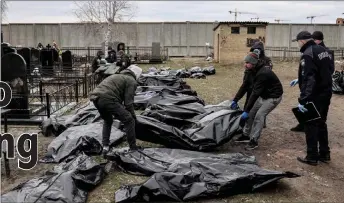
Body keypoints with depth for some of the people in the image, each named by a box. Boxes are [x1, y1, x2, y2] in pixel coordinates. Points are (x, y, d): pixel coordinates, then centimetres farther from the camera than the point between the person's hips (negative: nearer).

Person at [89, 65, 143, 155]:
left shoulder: (116, 76, 33)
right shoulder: (131, 81, 7)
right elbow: (128, 102, -2)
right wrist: (133, 116, 11)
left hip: (95, 97, 9)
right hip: (107, 99, -9)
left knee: (107, 121, 31)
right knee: (129, 120, 3)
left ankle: (105, 147, 26)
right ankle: (133, 148, 8)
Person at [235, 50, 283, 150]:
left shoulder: (262, 73, -32)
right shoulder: (254, 71, -5)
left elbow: (255, 93, -34)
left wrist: (246, 110, -33)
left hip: (274, 97, -9)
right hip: (263, 95, 9)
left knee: (259, 115, -16)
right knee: (251, 113, 7)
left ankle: (254, 140, -7)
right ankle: (246, 135, 20)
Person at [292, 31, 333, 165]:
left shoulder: (308, 54, -17)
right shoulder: (323, 50, 11)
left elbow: (308, 79, -26)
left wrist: (302, 100, -28)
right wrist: (299, 80, 27)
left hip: (315, 96, -9)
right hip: (326, 93, 9)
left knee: (311, 125, 1)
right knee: (321, 123, 19)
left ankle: (312, 157, 7)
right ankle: (324, 154, 27)